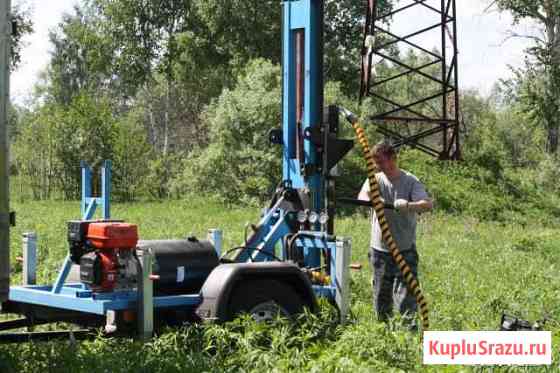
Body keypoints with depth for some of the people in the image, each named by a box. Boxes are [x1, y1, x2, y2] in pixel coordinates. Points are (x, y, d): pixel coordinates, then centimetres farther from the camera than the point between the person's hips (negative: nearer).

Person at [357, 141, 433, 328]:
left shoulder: (410, 181, -6)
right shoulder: (375, 179, 3)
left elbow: (428, 204, -19)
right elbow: (362, 196, -15)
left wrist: (409, 205, -40)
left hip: (405, 250, -4)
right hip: (380, 249, 4)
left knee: (405, 296, -11)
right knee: (381, 297, 13)